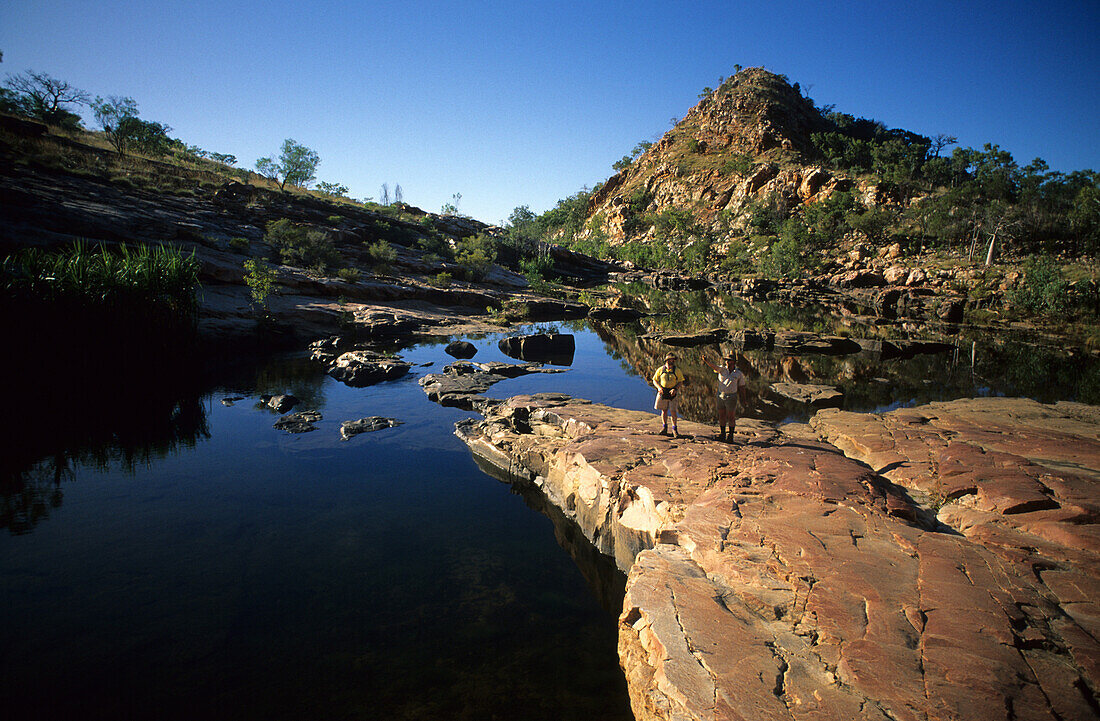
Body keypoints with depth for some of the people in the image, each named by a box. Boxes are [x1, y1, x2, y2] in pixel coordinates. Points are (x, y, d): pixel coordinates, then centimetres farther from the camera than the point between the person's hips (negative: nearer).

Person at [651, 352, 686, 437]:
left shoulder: (677, 371, -4)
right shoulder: (660, 370, 0)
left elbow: (681, 382, 0)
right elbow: (655, 380, 6)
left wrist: (675, 389, -16)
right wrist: (659, 387, -12)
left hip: (672, 393, -2)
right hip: (663, 392, 2)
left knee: (673, 411, -5)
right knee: (664, 410, 8)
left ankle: (675, 429, 9)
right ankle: (664, 428, 21)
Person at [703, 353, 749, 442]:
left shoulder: (739, 374, 0)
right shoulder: (722, 370, 2)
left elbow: (742, 387, 8)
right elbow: (714, 366, -16)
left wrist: (744, 400, 10)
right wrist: (706, 361, -35)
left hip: (731, 397, -3)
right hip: (721, 396, 3)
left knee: (731, 417, 0)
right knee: (721, 416, 8)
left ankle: (730, 436, 9)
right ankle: (722, 435, 18)